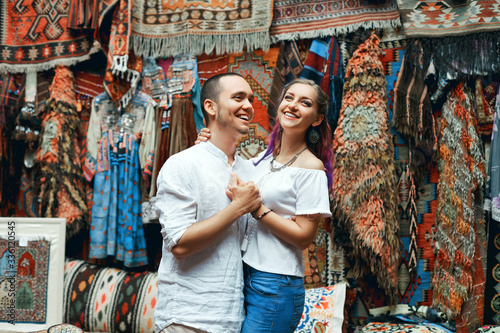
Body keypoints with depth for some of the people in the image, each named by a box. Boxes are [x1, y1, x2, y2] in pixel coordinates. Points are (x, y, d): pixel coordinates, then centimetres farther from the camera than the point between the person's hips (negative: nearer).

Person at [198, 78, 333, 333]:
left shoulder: (311, 167, -9)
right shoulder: (265, 158, 11)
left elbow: (304, 236, -13)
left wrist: (256, 207, -19)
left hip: (276, 286, -7)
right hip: (244, 276, 7)